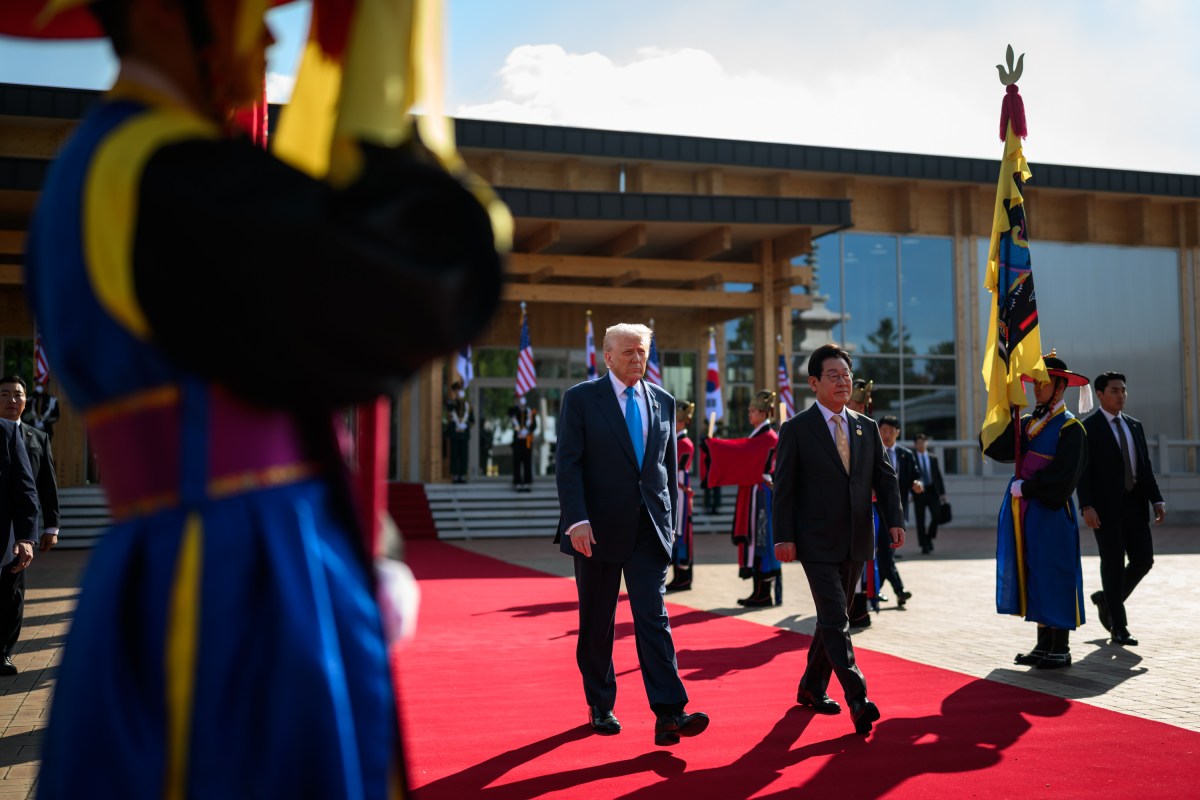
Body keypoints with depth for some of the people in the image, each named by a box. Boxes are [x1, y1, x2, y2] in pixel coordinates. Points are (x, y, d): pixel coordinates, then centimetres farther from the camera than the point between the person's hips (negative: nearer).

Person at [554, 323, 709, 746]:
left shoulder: (663, 402, 10)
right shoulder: (580, 398, -2)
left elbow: (669, 465, 14)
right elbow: (568, 464, -8)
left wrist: (669, 520, 10)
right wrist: (577, 520, -19)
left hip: (648, 529, 2)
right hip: (598, 529, -2)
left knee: (654, 617, -6)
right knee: (597, 624, 9)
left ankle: (669, 714, -10)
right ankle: (600, 707, 24)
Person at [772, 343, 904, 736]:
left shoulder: (867, 428, 11)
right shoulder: (796, 430, -4)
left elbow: (885, 478, 11)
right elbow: (784, 487, -6)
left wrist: (895, 520, -4)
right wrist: (784, 537, -12)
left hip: (856, 542, 6)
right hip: (817, 542, -5)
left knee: (833, 617, 13)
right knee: (836, 620, -11)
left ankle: (812, 687, 27)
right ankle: (857, 700, -13)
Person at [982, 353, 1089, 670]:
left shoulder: (1069, 427, -7)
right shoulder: (1028, 422, 15)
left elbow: (1062, 476, -15)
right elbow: (994, 447, 4)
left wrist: (1025, 488, -11)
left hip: (1050, 512, -7)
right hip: (1022, 510, 7)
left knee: (1053, 576, -2)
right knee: (1033, 576, 10)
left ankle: (1060, 649, 7)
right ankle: (1044, 645, 18)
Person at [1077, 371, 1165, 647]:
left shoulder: (1135, 426, 14)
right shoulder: (1087, 428, -4)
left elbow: (1146, 467, 14)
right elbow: (1083, 471, -10)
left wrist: (1157, 500, 4)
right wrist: (1086, 506, -19)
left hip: (1134, 504, 6)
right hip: (1105, 507, -6)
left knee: (1143, 560, 3)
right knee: (1113, 563, -1)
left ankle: (1106, 598, 27)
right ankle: (1119, 627, 9)